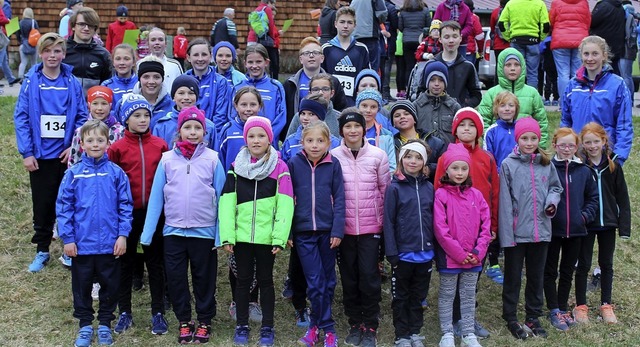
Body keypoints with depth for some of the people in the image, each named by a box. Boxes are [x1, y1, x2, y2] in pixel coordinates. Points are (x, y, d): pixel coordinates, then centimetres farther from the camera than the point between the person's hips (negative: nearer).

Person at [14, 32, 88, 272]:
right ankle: (42, 251, 23)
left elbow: (82, 117, -1)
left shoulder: (72, 83, -2)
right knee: (42, 204, 9)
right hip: (40, 155, 0)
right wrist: (26, 152, -10)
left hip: (67, 154, 0)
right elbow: (21, 118, -5)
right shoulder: (31, 82, -4)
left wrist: (74, 146, -12)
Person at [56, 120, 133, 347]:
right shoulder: (73, 174, -3)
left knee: (110, 286, 12)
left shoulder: (116, 173, -3)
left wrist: (123, 235, -8)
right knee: (82, 286, 12)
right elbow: (63, 207, -1)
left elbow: (126, 206, -2)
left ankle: (105, 324, 28)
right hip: (81, 244, 0)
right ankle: (85, 325, 28)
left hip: (110, 244, 0)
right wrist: (67, 238, -5)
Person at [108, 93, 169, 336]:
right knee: (125, 261, 11)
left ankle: (158, 313, 19)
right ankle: (125, 313, 23)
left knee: (156, 262, 9)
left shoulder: (160, 145, 0)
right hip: (127, 212, -1)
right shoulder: (118, 147, -4)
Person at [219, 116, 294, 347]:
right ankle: (242, 326, 22)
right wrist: (227, 236, -8)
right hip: (241, 236, 2)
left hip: (266, 237, -2)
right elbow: (227, 203, -1)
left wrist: (280, 238, -14)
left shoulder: (280, 168, -2)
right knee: (243, 280, 11)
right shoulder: (236, 167, 5)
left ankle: (267, 328, 19)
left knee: (265, 280, 9)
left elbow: (285, 205, -8)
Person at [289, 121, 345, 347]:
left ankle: (317, 326, 21)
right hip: (303, 232, -1)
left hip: (327, 230, 1)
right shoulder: (294, 164, -1)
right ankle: (327, 328, 9)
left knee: (327, 281, 8)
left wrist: (337, 230, -7)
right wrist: (287, 232, -2)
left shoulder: (333, 164, -1)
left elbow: (339, 199, -1)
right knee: (315, 282, -2)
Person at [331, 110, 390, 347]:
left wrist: (382, 219, 2)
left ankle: (370, 327, 11)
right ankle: (355, 324, 23)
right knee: (349, 277, 9)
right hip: (344, 227, 1)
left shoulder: (378, 155, -1)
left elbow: (385, 189, 4)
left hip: (370, 226, -1)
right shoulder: (333, 156, -1)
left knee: (369, 276, -2)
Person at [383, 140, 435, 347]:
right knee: (401, 296, 10)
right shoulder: (394, 187, -7)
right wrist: (391, 253, -13)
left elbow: (433, 219, 9)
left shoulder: (429, 187, 4)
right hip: (403, 253, -3)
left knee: (418, 295, 15)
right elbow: (388, 222, -9)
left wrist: (435, 247, 5)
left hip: (425, 253, 4)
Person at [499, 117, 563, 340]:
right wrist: (506, 234, -13)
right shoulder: (508, 165, -8)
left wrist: (552, 200, -9)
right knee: (513, 277, 9)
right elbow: (504, 201, -10)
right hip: (516, 232, -4)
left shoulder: (546, 164, 3)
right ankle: (511, 319, 22)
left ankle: (533, 317, 29)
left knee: (536, 276, 15)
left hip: (540, 231, 4)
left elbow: (556, 187, 16)